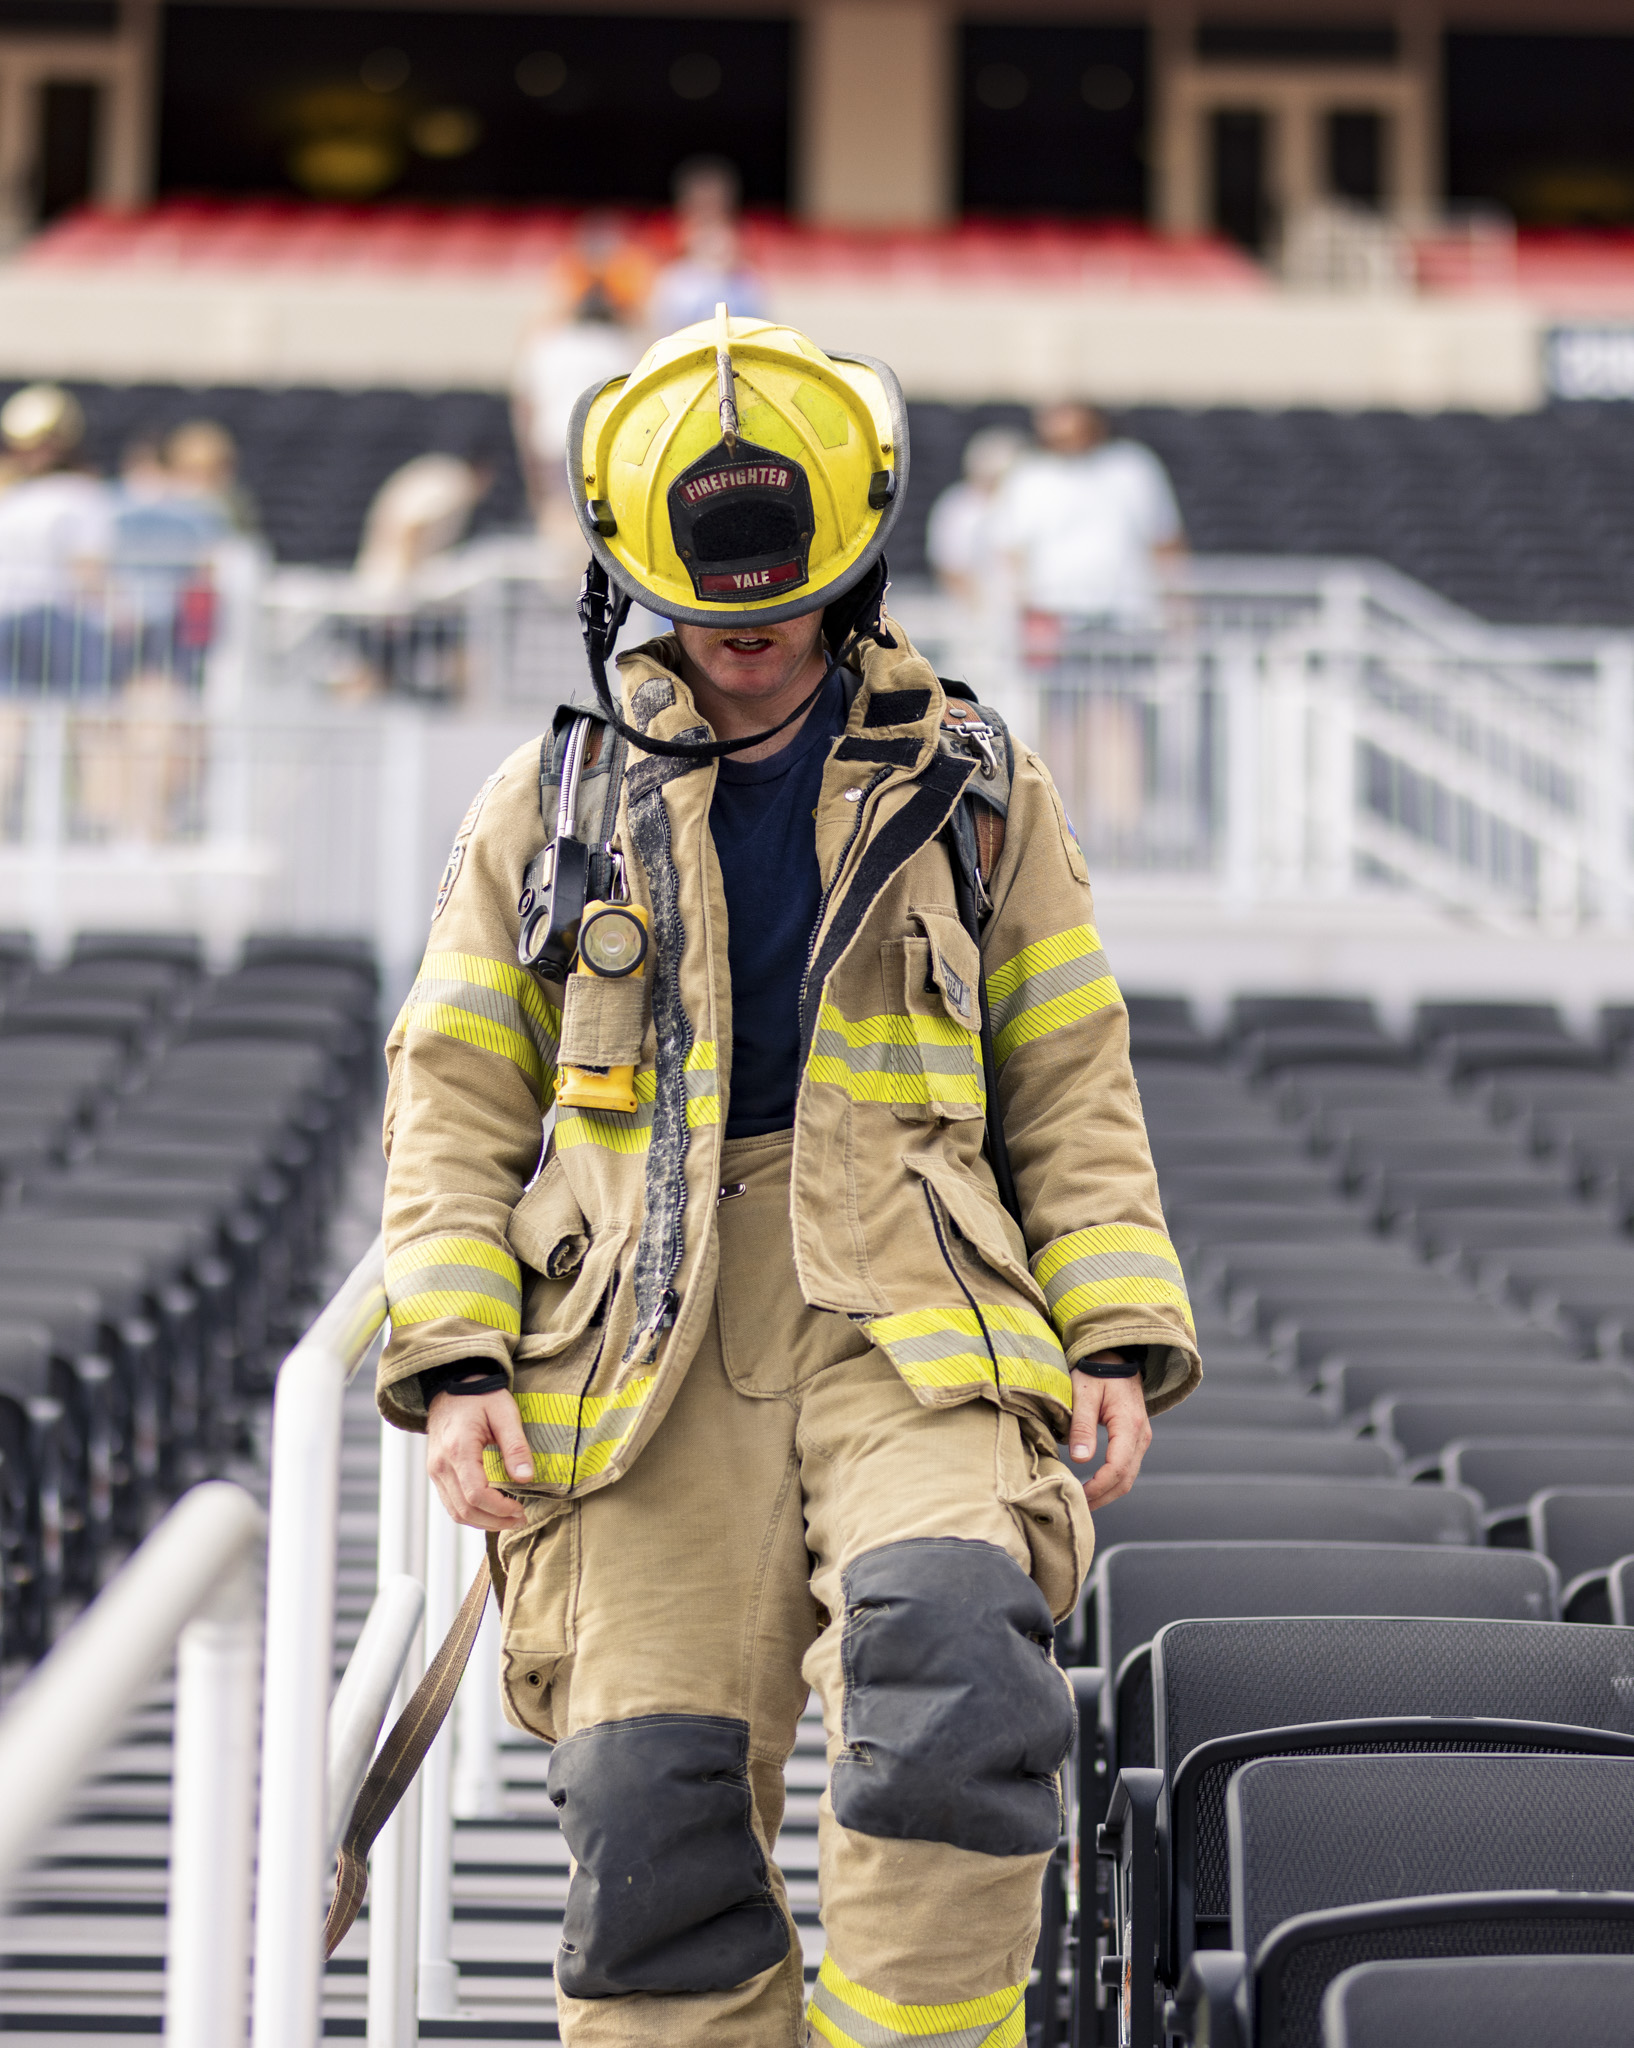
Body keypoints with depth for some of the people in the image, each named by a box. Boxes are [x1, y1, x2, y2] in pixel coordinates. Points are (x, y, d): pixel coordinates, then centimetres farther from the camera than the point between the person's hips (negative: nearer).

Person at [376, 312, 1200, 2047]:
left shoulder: (974, 796, 17)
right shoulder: (550, 807, 17)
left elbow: (1073, 1093, 15)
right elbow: (456, 1107, 14)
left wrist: (1119, 1340, 1)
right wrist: (454, 1362, -1)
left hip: (910, 1324, -1)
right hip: (649, 1348, 1)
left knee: (954, 1647, -28)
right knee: (653, 1807, -9)